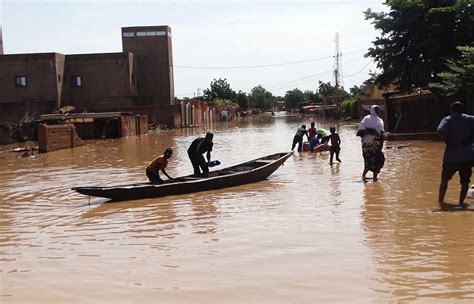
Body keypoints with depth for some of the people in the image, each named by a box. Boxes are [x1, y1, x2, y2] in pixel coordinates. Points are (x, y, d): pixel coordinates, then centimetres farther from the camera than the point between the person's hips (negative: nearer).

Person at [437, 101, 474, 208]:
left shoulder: (447, 120, 0)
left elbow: (441, 131, -21)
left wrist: (448, 142, -9)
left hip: (451, 156, 0)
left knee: (445, 180, 16)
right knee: (465, 181, 11)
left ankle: (440, 200, 21)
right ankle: (461, 201, 6)